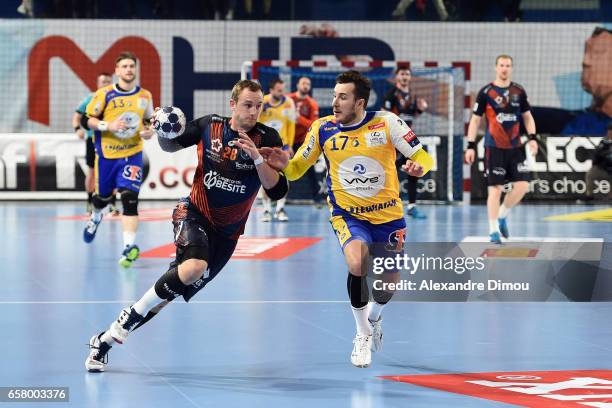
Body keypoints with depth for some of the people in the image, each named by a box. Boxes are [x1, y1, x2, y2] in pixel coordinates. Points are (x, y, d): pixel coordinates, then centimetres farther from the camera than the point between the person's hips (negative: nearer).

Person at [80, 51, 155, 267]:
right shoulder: (104, 94, -6)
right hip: (106, 154, 0)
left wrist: (149, 131, -5)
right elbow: (86, 120, -5)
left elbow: (149, 121, 17)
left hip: (132, 154, 0)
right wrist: (108, 125, -20)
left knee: (130, 199, -16)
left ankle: (129, 247, -23)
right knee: (102, 197, 17)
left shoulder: (145, 96, 3)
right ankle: (95, 217, 54)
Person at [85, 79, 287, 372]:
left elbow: (277, 191, -17)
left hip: (227, 233, 2)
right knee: (195, 266, -33)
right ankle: (130, 316, -16)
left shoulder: (267, 139, -10)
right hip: (195, 214, -2)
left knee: (176, 291, 1)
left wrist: (256, 157, -30)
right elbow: (171, 145, 12)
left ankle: (107, 339, 15)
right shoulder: (209, 126, -6)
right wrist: (162, 131, -11)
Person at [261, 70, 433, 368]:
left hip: (388, 215, 1)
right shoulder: (323, 129, -7)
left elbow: (423, 158, -10)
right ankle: (363, 333, -5)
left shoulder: (387, 122, -13)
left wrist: (418, 166, -34)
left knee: (388, 283, 6)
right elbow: (296, 169, 3)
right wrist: (283, 164, -20)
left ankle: (374, 316, 46)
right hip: (347, 213, -1)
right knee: (357, 263, -29)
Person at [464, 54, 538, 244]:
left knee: (522, 185, -4)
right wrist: (471, 146, -6)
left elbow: (527, 117, 16)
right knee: (495, 189, -6)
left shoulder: (519, 91, 8)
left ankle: (501, 216, 19)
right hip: (494, 148, -4)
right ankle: (493, 230, 2)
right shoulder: (486, 92, -3)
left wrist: (532, 137, 1)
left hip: (515, 147, 4)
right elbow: (475, 120, 0)